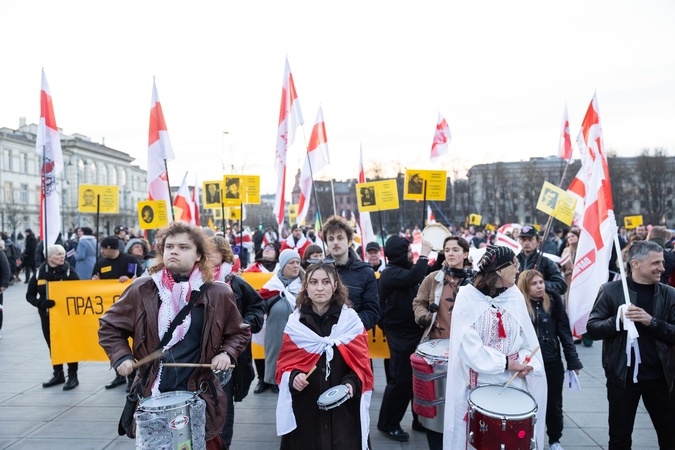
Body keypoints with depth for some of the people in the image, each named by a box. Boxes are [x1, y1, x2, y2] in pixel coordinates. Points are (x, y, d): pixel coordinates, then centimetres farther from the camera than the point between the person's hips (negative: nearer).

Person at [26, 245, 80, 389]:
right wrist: (41, 303, -17)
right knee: (52, 346, 12)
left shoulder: (69, 271, -6)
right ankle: (58, 374, 27)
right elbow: (30, 295, 2)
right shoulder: (40, 273, -1)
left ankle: (73, 376, 11)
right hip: (47, 315, 3)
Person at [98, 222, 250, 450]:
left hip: (199, 395, 0)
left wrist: (227, 353, -7)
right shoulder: (141, 289, -2)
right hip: (150, 393, 1)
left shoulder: (218, 294, -3)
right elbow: (110, 326, 10)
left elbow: (239, 332, 10)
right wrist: (121, 357, -4)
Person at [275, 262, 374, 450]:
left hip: (344, 409, -1)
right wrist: (293, 377, -15)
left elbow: (361, 365, -1)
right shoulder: (295, 322, 2)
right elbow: (284, 364, 5)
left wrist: (351, 384, -20)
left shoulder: (351, 320, -1)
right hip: (304, 409, 1)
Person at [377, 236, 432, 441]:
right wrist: (424, 255, -21)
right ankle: (388, 423, 12)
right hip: (400, 335, -9)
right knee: (401, 379, -3)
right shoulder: (391, 273, -15)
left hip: (413, 331, 9)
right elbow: (414, 278, -31)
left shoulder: (405, 269, 12)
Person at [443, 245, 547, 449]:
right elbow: (468, 344, -16)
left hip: (512, 382, 4)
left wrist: (527, 361, -15)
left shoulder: (515, 296, 1)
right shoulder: (467, 297, -11)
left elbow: (526, 337, 3)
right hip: (476, 382, -3)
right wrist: (504, 363, -16)